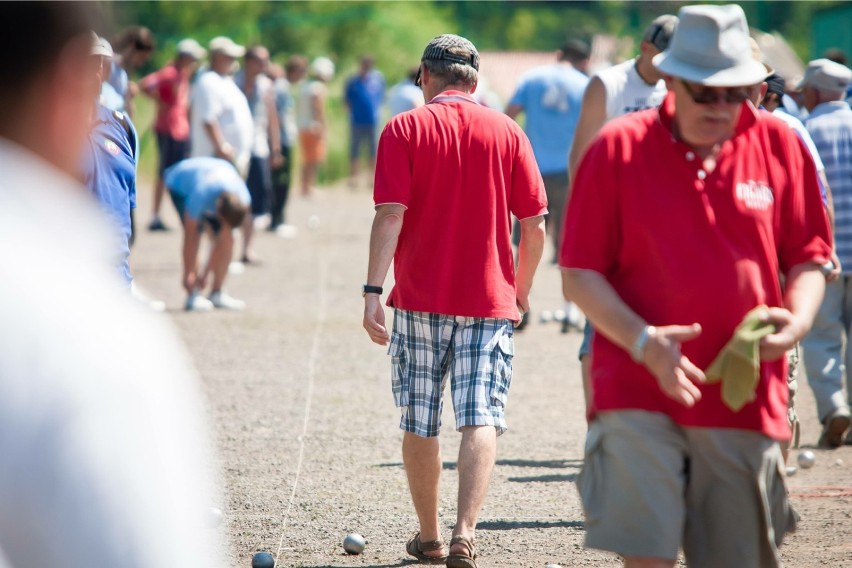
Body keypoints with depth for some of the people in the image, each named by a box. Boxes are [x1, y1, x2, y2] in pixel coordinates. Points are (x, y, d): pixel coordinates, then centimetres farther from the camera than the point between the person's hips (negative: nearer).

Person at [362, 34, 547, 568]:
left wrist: (373, 291, -12)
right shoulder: (507, 132, 4)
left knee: (420, 423, 12)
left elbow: (390, 216, -10)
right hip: (490, 299, 0)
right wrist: (522, 290, 16)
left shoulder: (404, 129, 0)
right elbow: (534, 225, 3)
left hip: (420, 300, 0)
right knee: (481, 420, -4)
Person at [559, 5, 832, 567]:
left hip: (745, 397, 2)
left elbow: (809, 258, 13)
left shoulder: (779, 144, 6)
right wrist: (643, 342, -16)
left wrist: (797, 321, -9)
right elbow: (579, 275, -1)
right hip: (639, 393, -2)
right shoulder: (618, 149, 0)